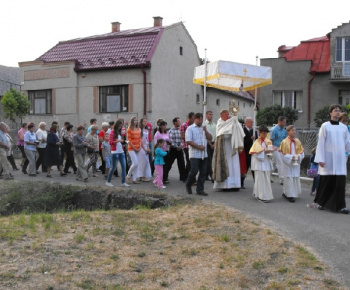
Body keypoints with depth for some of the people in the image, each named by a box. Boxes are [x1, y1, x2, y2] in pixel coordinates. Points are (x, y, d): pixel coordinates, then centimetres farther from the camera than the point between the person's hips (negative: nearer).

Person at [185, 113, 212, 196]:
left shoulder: (204, 128, 16)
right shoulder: (190, 128, -2)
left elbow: (210, 138, 10)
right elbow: (188, 141, -11)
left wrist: (205, 131, -6)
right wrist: (199, 147, -13)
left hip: (204, 154, 6)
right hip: (194, 154, -6)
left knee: (203, 172, 4)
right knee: (194, 171, -8)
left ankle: (200, 189, 11)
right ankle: (188, 185, 17)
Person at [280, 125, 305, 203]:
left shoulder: (297, 141, 5)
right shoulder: (284, 142, -8)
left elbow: (301, 152, 8)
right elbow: (283, 154, -9)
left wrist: (298, 156, -12)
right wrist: (291, 157, -20)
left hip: (296, 164, 5)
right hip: (287, 163, -5)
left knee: (296, 178, 7)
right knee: (289, 179, -5)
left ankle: (286, 193, 23)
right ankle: (290, 195, 1)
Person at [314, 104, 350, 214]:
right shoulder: (325, 126, 0)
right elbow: (321, 143, -3)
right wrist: (320, 159, -7)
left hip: (340, 159, 3)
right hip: (328, 159, -2)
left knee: (340, 182, -3)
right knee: (326, 181, 3)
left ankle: (340, 206, 3)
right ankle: (322, 202, 20)